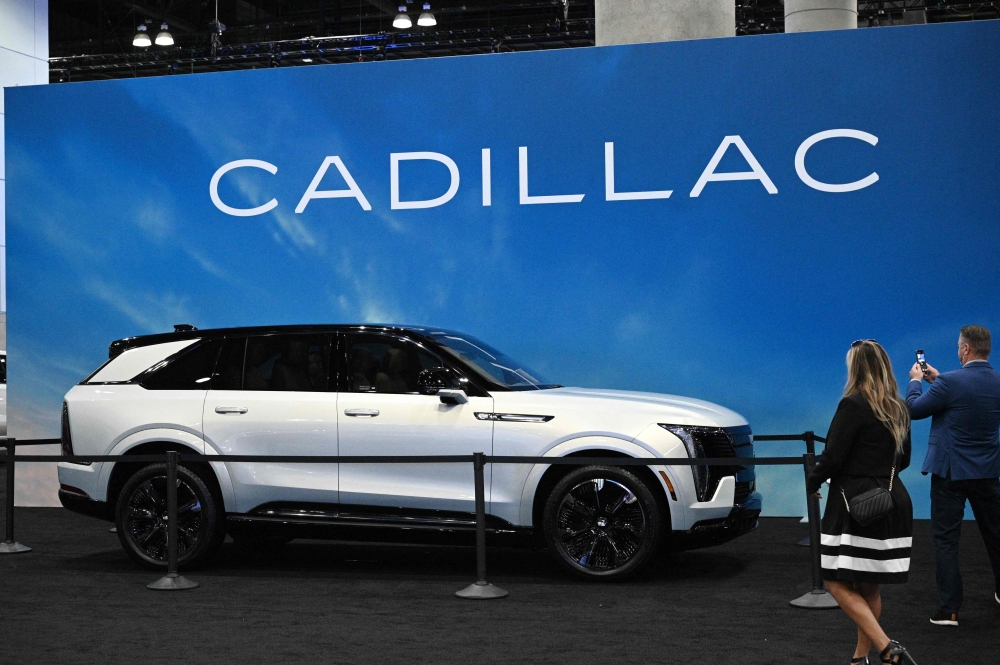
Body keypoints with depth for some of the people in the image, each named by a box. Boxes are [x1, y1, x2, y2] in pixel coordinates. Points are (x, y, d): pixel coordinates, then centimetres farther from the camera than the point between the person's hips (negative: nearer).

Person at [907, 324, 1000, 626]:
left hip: (950, 472, -5)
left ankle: (949, 609, -1)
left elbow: (914, 410, -9)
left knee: (946, 539, 1)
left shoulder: (950, 383, -20)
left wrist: (915, 380, 9)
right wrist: (937, 379, 21)